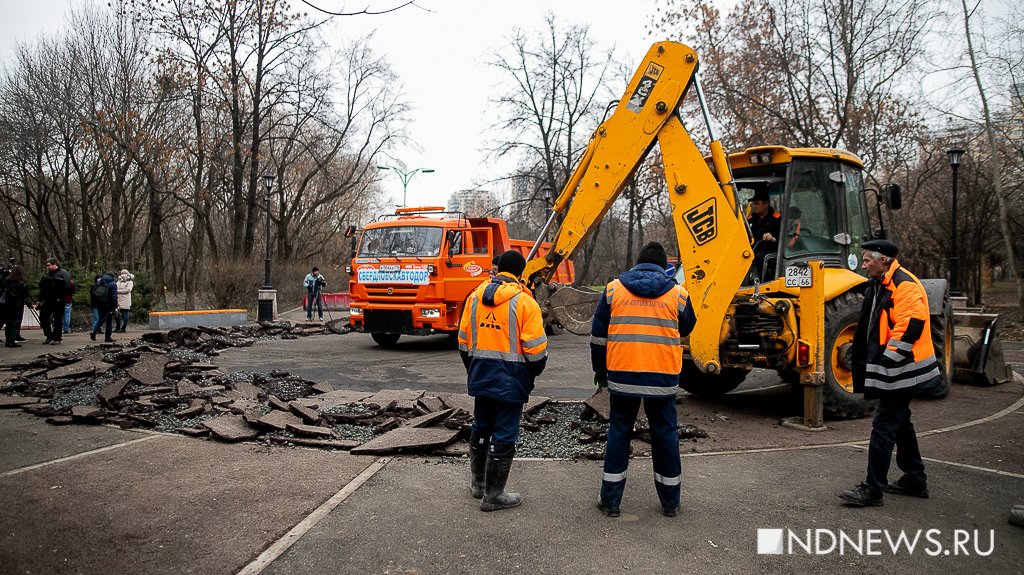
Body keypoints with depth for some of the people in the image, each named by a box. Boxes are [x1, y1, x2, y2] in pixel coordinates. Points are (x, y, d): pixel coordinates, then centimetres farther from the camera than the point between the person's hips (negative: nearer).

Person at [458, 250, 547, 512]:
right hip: (511, 379, -6)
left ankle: (478, 482, 34)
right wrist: (535, 371, 6)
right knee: (504, 435, 3)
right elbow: (535, 348, -13)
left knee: (480, 428, 20)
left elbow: (463, 341, 11)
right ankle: (493, 495, 9)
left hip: (480, 375, 6)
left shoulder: (475, 296, 5)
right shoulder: (524, 302, -12)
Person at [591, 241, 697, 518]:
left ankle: (610, 500, 15)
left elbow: (598, 334, 6)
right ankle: (670, 502, 22)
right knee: (665, 434, 12)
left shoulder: (614, 288, 3)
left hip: (622, 375, 0)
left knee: (619, 433, 11)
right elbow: (687, 328, 18)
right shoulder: (677, 293, 1)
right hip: (662, 378, 0)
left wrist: (599, 369, 18)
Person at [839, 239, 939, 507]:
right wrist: (875, 364, 20)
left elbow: (910, 326, -25)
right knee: (900, 422, 19)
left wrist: (888, 360, -22)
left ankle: (873, 490, -2)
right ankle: (915, 480, 32)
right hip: (890, 372, 11)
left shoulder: (905, 285, -17)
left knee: (884, 427, -8)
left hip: (900, 371, -11)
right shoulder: (879, 286, 15)